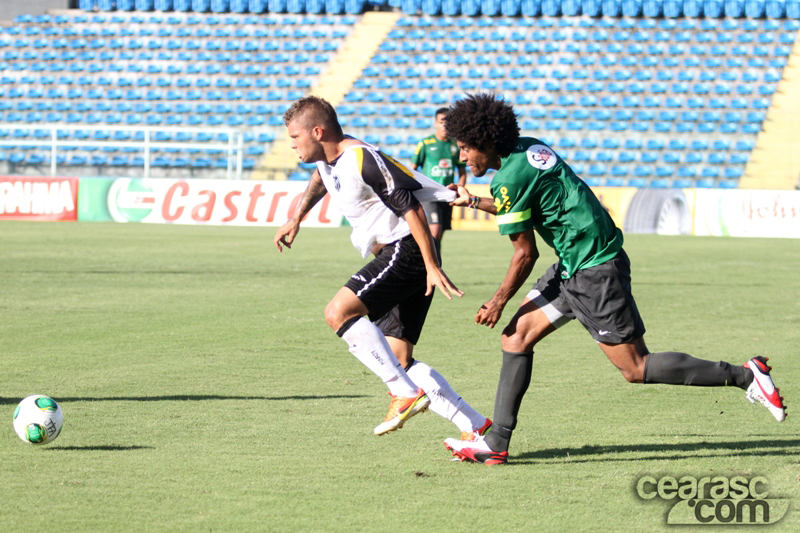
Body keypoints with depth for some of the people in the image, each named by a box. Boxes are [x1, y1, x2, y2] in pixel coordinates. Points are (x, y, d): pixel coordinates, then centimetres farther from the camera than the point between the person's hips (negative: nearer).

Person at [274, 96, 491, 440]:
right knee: (398, 361, 4)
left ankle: (406, 393, -23)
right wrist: (296, 220, 42)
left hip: (406, 250, -10)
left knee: (339, 312, -24)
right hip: (394, 256, 10)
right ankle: (476, 427, 5)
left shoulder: (362, 160, -18)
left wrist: (432, 267, -25)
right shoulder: (328, 157, 11)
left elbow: (410, 207, -22)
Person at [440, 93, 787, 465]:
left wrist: (497, 303, 0)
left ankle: (744, 376, -2)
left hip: (594, 273, -10)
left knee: (637, 369, -5)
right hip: (576, 266, 10)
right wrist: (473, 202, 33)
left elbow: (526, 254, -12)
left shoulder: (509, 180, -17)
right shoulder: (528, 148, 9)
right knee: (516, 336, 9)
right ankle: (496, 443, 9)